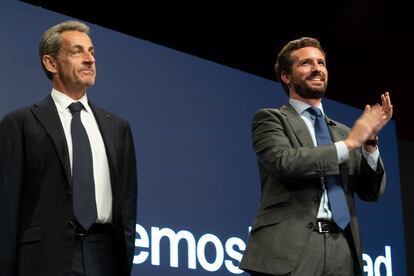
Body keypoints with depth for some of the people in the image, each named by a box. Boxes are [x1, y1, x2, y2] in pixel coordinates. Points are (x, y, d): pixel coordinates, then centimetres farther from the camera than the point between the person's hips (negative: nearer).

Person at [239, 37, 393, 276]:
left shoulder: (343, 131, 20)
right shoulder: (271, 119, 6)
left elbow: (372, 192, 14)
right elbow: (285, 162, -14)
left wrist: (369, 141, -2)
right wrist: (349, 143, -8)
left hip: (341, 252, 5)